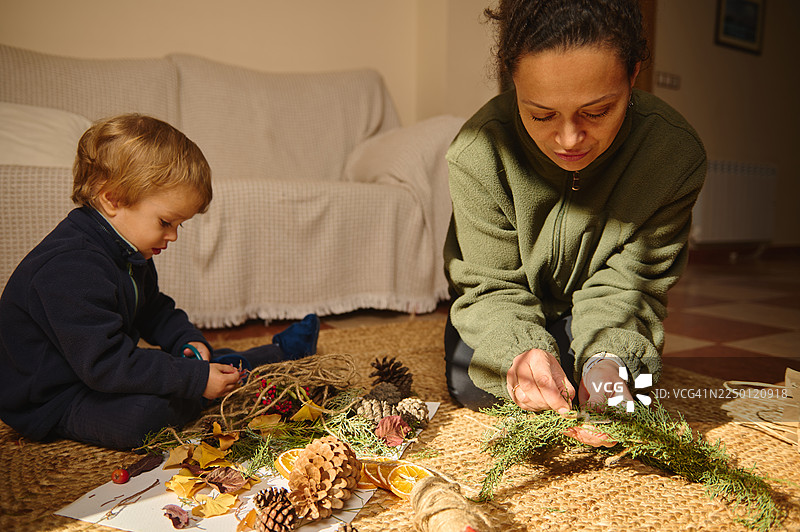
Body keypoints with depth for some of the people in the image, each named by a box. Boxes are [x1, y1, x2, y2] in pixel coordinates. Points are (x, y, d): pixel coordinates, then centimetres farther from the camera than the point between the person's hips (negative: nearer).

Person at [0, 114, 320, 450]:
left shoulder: (128, 253, 4)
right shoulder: (70, 270, -31)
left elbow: (155, 311, 18)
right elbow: (104, 364, -34)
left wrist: (188, 341, -2)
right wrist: (196, 379, -32)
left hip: (102, 371, 10)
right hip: (53, 403, -10)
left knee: (199, 365, 7)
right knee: (141, 415, -35)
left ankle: (280, 352, 25)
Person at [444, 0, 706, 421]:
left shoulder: (675, 155, -28)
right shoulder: (478, 154, -32)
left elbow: (626, 284, -20)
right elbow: (494, 286, -23)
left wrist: (607, 360, -40)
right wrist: (519, 351, -44)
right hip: (506, 306, -1)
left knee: (635, 371, -21)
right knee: (475, 387, -19)